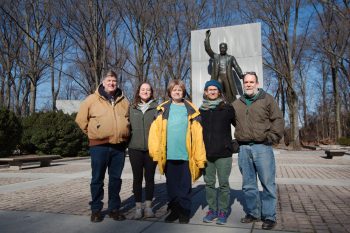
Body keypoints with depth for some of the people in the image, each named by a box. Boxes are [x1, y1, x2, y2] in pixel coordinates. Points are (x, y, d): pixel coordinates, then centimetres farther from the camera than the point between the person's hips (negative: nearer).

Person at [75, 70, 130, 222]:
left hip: (119, 146, 3)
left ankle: (114, 208, 22)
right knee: (97, 179, 5)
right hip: (99, 145, -3)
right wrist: (92, 133, 4)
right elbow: (81, 119, 5)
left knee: (116, 179, 10)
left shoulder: (123, 101, 10)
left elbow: (128, 119, 22)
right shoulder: (92, 99, 0)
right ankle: (96, 209, 18)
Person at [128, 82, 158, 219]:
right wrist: (128, 140, 4)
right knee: (137, 178, 7)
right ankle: (138, 207, 18)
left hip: (151, 148, -1)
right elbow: (128, 125, 11)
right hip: (135, 148, 1)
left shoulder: (156, 107, 2)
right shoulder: (132, 108, 7)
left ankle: (148, 206, 21)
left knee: (149, 177, 9)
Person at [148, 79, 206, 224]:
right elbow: (155, 131, -3)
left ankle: (184, 212, 24)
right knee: (171, 185, 14)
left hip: (185, 154, -1)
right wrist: (155, 151, -11)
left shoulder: (191, 110, 1)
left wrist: (199, 157, -8)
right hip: (168, 155, 2)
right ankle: (174, 210, 29)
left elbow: (197, 135, -3)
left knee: (185, 186, 9)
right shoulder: (163, 109, 4)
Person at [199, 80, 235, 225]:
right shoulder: (201, 110, 7)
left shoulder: (227, 108, -1)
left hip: (223, 153, -3)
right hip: (206, 153, 3)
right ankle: (212, 210, 23)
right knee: (209, 183, 10)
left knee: (223, 184, 5)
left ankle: (223, 211, 18)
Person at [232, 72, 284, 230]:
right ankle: (253, 213, 26)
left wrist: (271, 138, -8)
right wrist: (238, 140, 12)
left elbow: (278, 120, -1)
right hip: (243, 149, 4)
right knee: (248, 185, 12)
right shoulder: (237, 104, 14)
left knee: (268, 183, -1)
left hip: (262, 147, -4)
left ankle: (269, 216, 12)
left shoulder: (267, 99, 3)